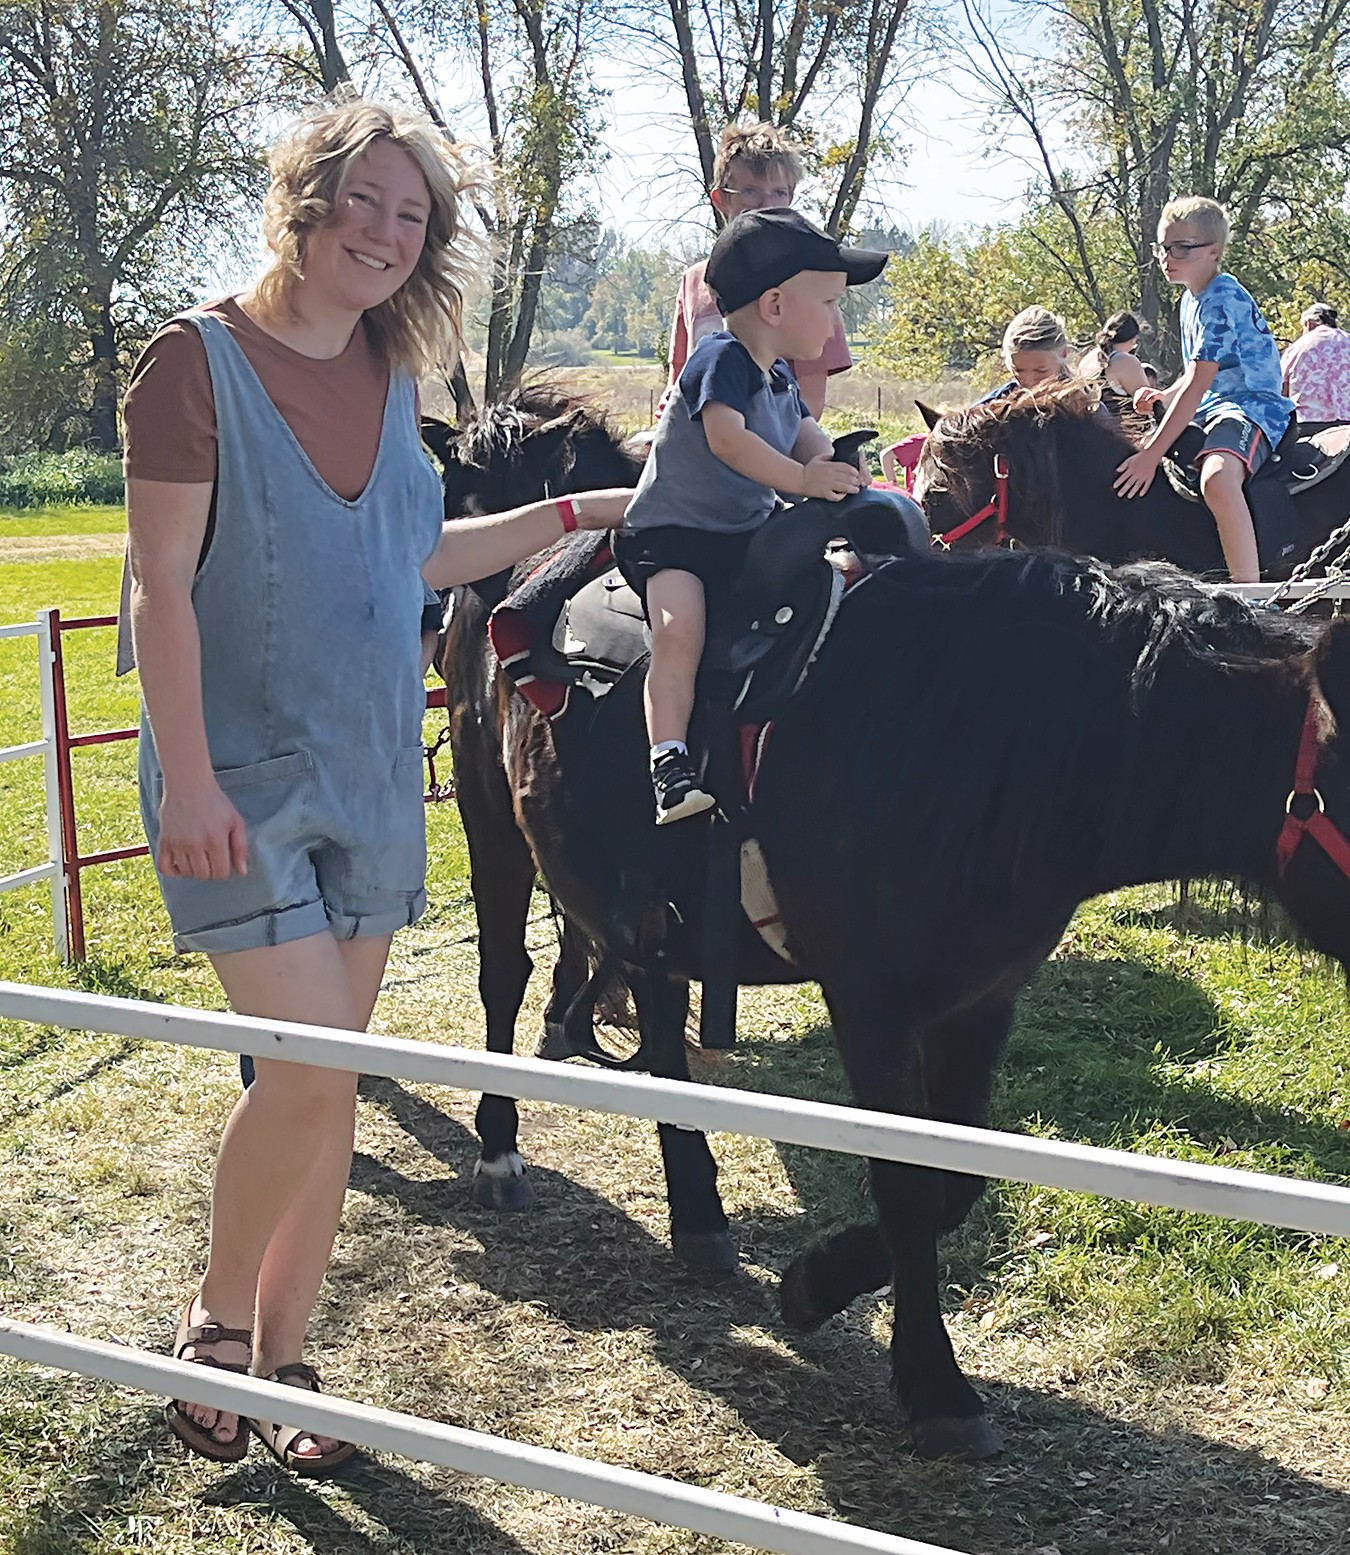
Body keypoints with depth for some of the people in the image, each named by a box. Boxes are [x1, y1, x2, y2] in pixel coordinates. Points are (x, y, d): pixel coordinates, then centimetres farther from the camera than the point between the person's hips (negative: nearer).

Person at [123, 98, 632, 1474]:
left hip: (372, 775, 6)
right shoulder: (201, 358, -9)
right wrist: (187, 780, -19)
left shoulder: (388, 377, 10)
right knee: (309, 1066, -14)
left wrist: (575, 514, 19)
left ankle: (280, 1356, 24)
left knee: (329, 1078, 9)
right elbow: (163, 585, -12)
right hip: (243, 776, -6)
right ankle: (214, 1317, 12)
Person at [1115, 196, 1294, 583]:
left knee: (1217, 479, -40)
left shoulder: (1221, 300, -17)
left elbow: (1196, 388, -23)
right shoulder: (1192, 299, 14)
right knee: (1129, 454, 17)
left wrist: (1151, 456, -26)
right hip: (1210, 407, 11)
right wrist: (1164, 396, 6)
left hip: (1251, 407, -11)